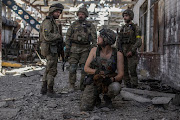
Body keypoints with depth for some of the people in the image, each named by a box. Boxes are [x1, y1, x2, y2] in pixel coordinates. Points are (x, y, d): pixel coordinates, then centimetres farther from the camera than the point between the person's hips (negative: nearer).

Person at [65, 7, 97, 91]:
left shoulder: (90, 25, 5)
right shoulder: (73, 25, 7)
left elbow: (94, 39, 1)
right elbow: (68, 38, 6)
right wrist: (66, 50, 0)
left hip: (85, 49, 0)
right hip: (74, 49, 0)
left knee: (84, 68, -1)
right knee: (72, 67, -3)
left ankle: (83, 86, 9)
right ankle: (71, 86, 7)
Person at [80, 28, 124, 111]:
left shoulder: (118, 54, -9)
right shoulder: (94, 50, -5)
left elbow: (120, 75, -10)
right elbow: (86, 68, -4)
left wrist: (112, 79, -32)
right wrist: (97, 71, -25)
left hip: (108, 83, -1)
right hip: (93, 83, 1)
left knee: (115, 88, -37)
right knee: (84, 108, -17)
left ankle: (107, 98, 0)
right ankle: (95, 99, 19)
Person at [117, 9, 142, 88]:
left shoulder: (136, 28, -2)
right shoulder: (123, 28, 15)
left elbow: (139, 42, -10)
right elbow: (119, 41, 15)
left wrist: (131, 51, -19)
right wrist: (119, 50, 0)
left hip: (132, 53, -5)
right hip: (123, 53, 6)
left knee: (132, 71, -13)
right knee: (125, 71, 4)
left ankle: (134, 88, -8)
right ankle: (128, 87, 11)